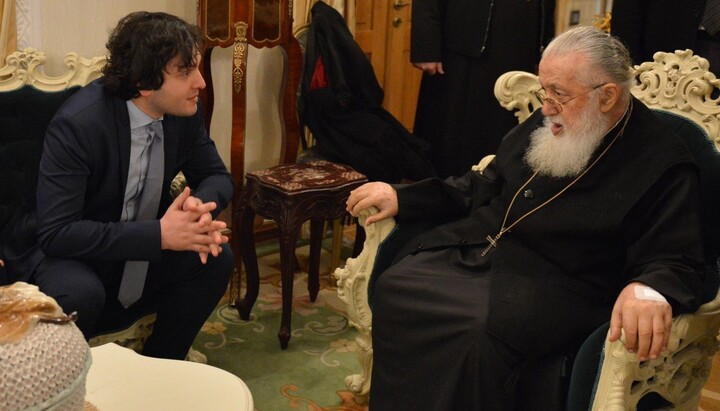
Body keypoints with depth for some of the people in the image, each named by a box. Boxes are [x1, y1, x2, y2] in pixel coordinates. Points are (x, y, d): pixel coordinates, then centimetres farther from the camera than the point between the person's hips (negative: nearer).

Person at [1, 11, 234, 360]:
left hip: (142, 248, 6)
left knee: (216, 258, -16)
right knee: (80, 294, -36)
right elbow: (56, 232, -32)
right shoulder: (77, 124, -28)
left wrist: (199, 207, -24)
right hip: (60, 252, -6)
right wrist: (159, 234, -37)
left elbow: (217, 177, 1)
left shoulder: (184, 111, -10)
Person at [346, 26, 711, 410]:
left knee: (481, 332, -35)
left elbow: (677, 262, -15)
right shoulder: (544, 124, 10)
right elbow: (483, 188, 19)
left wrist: (649, 290, -40)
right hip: (474, 249, 7)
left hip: (554, 284, -6)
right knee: (393, 288, -15)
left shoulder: (662, 164, -10)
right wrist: (402, 197, 9)